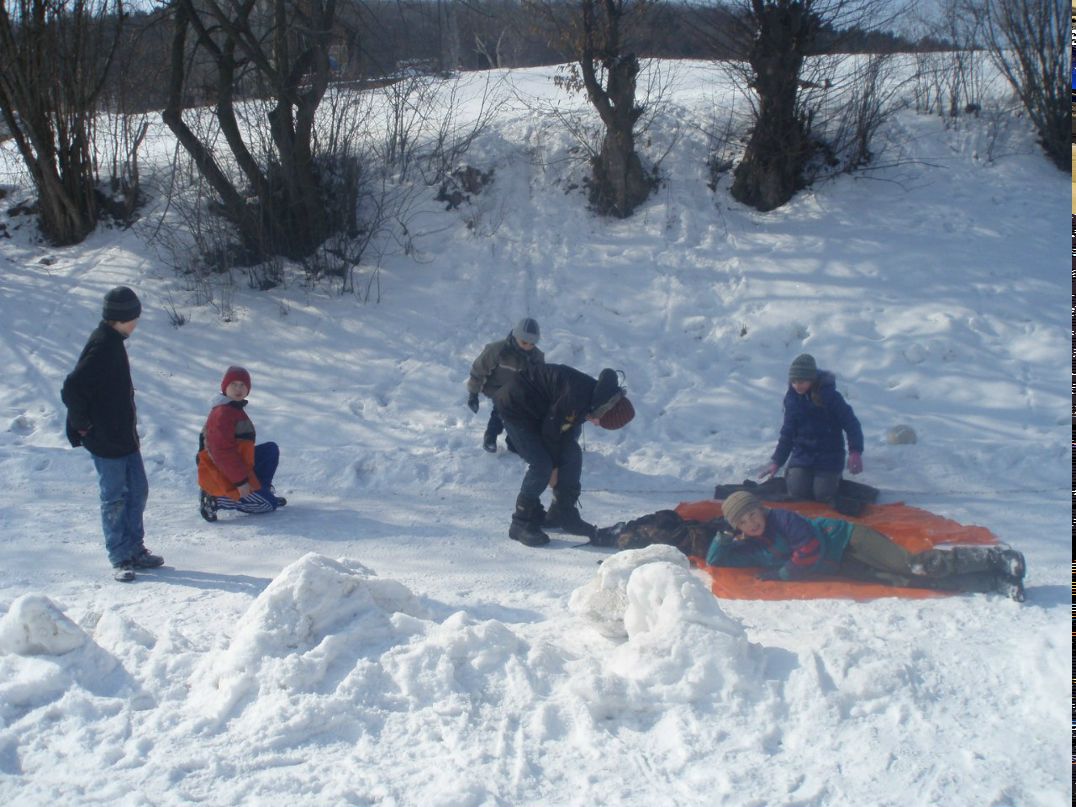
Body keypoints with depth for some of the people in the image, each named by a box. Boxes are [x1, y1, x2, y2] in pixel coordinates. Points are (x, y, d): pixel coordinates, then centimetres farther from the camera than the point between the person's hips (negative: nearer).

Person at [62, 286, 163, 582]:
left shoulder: (113, 343, 10)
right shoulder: (102, 347, -20)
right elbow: (72, 389, -25)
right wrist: (83, 425, -15)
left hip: (125, 436, 9)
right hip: (106, 439, -9)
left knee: (137, 490, 13)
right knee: (115, 497, 0)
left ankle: (135, 549, 23)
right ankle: (120, 558, 9)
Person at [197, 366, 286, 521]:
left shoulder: (235, 409, 12)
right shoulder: (222, 414, -21)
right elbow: (223, 452, -26)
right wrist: (241, 481, -25)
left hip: (237, 468, 10)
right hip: (224, 476, -10)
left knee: (271, 450, 13)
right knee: (268, 505, -7)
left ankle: (263, 491, 14)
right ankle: (215, 501, -9)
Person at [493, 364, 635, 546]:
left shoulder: (592, 396, -5)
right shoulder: (574, 397, -33)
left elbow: (568, 429, 5)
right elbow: (550, 431, -23)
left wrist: (555, 464, 5)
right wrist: (554, 467, -8)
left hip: (540, 410, 9)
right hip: (515, 407, -9)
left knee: (572, 454, 2)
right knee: (541, 465, -18)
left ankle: (563, 514, 13)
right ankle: (522, 523, -5)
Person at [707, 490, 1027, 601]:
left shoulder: (783, 518, -15)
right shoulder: (750, 549, 7)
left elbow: (810, 551, -22)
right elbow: (714, 560, 12)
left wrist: (782, 573, -14)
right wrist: (723, 537, -6)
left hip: (850, 541, -5)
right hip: (844, 569, 5)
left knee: (913, 566, -23)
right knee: (912, 582, -8)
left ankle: (997, 558, -13)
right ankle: (997, 582, -10)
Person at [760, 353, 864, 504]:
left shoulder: (829, 395, -15)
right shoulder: (792, 398, 0)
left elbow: (851, 423, -14)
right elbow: (788, 432, 9)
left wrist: (855, 452, -27)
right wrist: (777, 461, 6)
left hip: (828, 456, -3)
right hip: (802, 454, 3)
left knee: (823, 495, -15)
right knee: (797, 492, -15)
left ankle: (834, 477, 18)